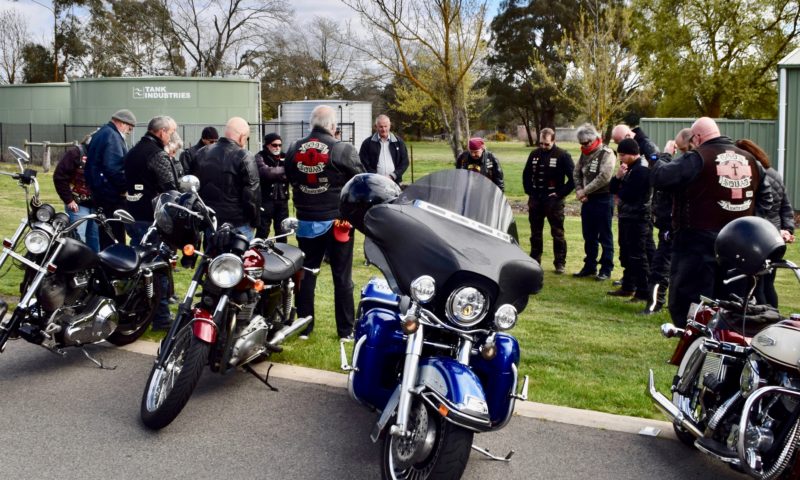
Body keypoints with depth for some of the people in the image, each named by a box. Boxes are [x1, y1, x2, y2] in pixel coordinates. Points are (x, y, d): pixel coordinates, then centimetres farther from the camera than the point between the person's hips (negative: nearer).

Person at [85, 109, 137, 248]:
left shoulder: (101, 133, 19)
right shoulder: (112, 136, -14)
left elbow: (95, 162, 20)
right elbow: (114, 167, -25)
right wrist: (125, 186, -17)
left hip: (99, 189, 10)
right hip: (112, 194, -10)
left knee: (106, 231, 14)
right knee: (117, 232, -7)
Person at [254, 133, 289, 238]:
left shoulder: (284, 157, 12)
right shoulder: (260, 157, -3)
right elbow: (265, 172, -23)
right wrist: (285, 169, -20)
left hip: (282, 199, 5)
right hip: (265, 199, -5)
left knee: (282, 231, 13)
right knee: (262, 231, -2)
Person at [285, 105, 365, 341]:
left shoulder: (294, 150, 3)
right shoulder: (342, 150, -14)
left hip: (306, 221, 4)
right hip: (337, 221, -4)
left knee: (306, 274, 13)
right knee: (342, 277, 4)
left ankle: (303, 326, 18)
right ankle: (346, 330, 10)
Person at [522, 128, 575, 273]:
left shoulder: (563, 155, -7)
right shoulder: (534, 154, 8)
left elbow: (573, 178, -8)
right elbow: (526, 174, 20)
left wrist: (561, 193, -10)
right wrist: (529, 191, 9)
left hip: (553, 200, -5)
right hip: (535, 200, 5)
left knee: (557, 233, 1)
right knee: (535, 233, 12)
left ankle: (560, 263, 8)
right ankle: (534, 261, 21)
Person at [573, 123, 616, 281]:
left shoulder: (606, 154, -12)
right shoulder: (584, 154, 11)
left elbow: (604, 177, -21)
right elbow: (577, 173, 12)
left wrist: (585, 191, -16)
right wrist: (579, 190, -6)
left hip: (603, 199, -7)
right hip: (587, 200, 7)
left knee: (604, 236, 1)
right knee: (589, 236, 14)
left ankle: (606, 269, 8)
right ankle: (590, 267, 25)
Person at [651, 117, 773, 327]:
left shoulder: (696, 158, -11)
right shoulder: (750, 160, 11)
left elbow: (660, 177, -16)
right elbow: (765, 198, 16)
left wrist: (660, 162, 4)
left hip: (699, 240, -7)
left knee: (688, 302, -1)